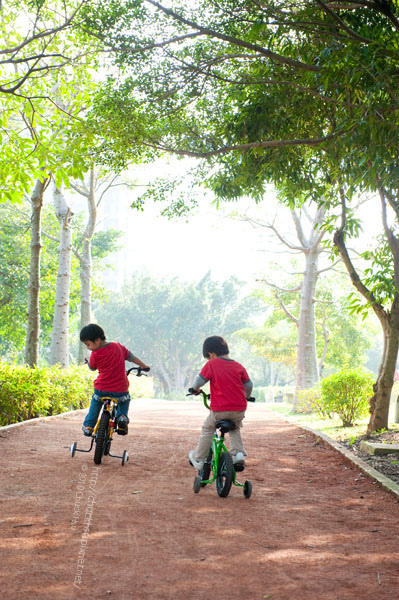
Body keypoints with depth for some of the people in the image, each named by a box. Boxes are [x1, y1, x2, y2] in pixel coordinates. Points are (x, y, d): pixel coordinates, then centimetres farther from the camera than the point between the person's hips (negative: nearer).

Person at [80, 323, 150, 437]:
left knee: (95, 404, 26)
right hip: (121, 389, 2)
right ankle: (122, 416, 6)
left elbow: (92, 368, 8)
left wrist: (88, 361, 30)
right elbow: (131, 357, 12)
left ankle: (88, 426, 23)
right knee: (125, 400, 31)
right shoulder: (118, 346, 1)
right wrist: (144, 366, 27)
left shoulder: (95, 355, -10)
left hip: (101, 390, -2)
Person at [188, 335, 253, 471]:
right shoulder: (239, 366, 10)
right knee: (235, 429, 29)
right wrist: (245, 398, 32)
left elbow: (199, 381, -1)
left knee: (207, 430, 17)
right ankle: (238, 453, 10)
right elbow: (249, 385, 13)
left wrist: (195, 389, 21)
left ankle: (198, 459, 19)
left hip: (219, 410, -4)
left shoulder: (211, 364, -2)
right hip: (239, 409, 4)